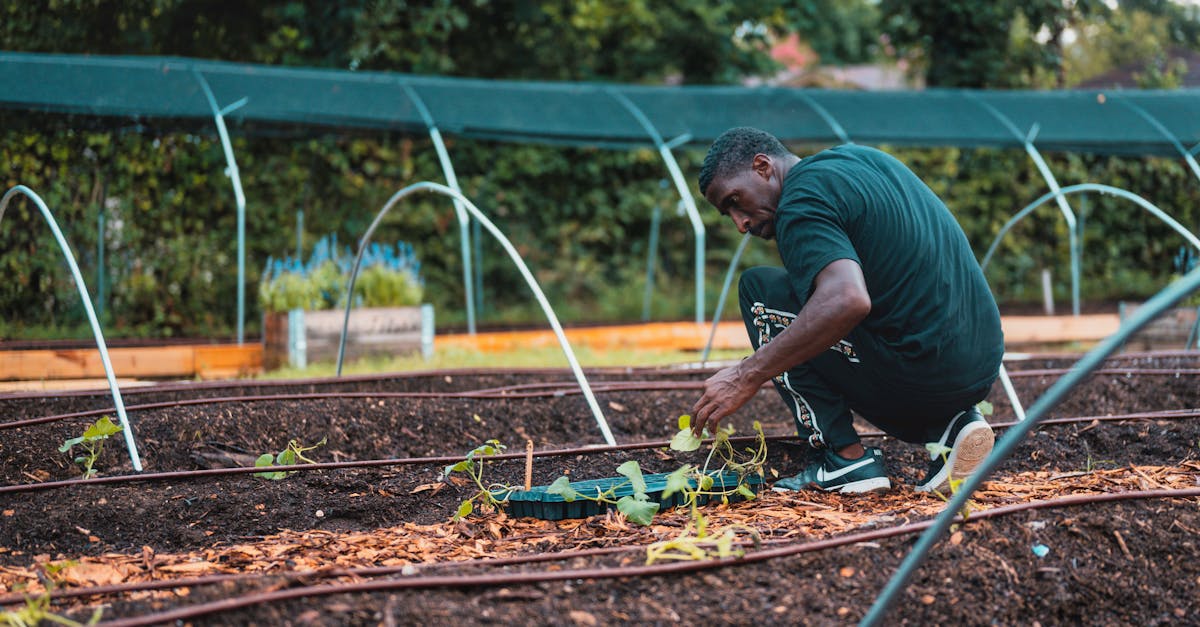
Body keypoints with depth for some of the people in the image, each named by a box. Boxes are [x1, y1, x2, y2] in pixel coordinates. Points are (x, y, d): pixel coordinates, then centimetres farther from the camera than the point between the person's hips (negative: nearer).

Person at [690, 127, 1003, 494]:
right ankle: (948, 426, 10)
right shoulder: (858, 157, 16)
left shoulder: (800, 205, -12)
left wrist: (746, 378, -26)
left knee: (758, 290, 0)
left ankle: (847, 458, -3)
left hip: (918, 373, -9)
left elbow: (846, 301, -30)